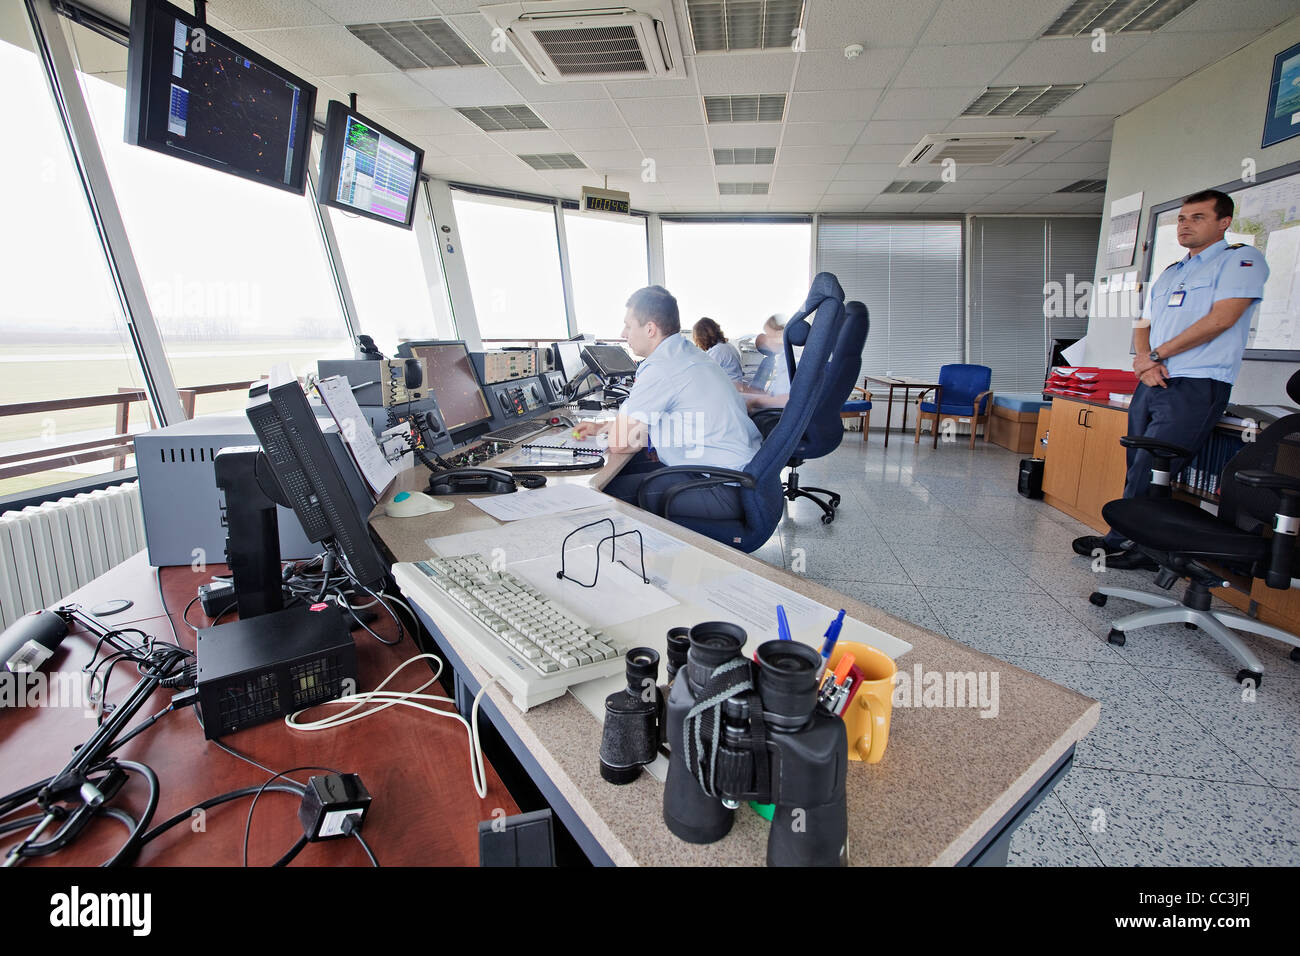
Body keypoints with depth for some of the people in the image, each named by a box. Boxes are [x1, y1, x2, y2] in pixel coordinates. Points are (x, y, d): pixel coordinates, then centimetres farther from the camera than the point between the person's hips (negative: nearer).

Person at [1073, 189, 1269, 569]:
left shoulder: (1241, 259, 1)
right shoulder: (1168, 274, 23)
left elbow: (1221, 319, -12)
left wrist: (1157, 354, -8)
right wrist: (1143, 360, -3)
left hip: (1197, 386, -7)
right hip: (1152, 383, 7)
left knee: (1150, 471, -11)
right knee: (1137, 471, 5)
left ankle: (1121, 543, -2)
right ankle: (1142, 546, 13)